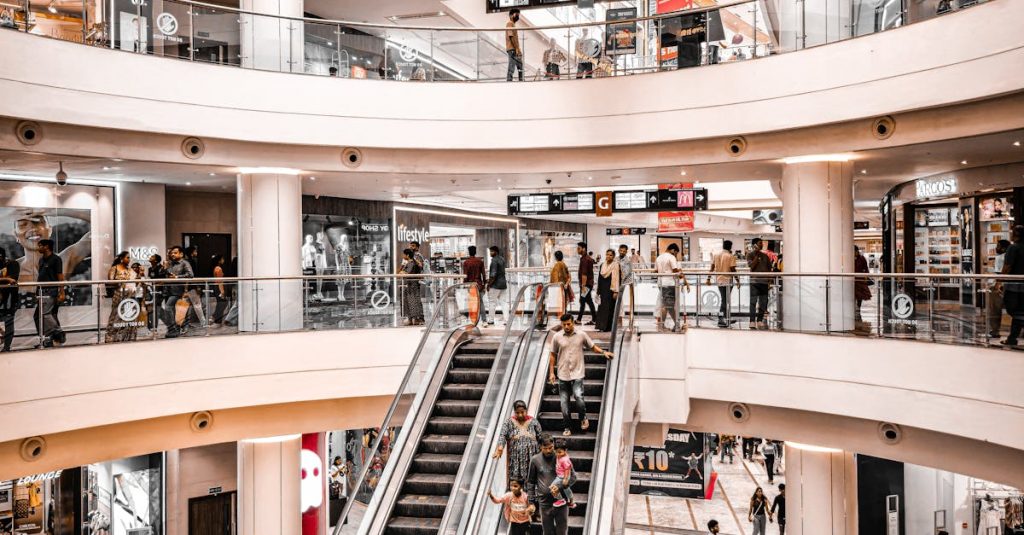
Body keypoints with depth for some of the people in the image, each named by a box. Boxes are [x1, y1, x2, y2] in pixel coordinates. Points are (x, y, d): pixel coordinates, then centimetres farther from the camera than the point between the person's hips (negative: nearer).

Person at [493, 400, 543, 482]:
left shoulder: (533, 422, 7)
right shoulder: (509, 422, 4)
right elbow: (502, 435, -10)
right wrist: (500, 448, -27)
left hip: (531, 457, 1)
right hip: (515, 459, 0)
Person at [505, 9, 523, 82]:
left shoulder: (513, 24, 23)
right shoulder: (510, 24, -6)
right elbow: (511, 37, -16)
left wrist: (518, 49, 17)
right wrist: (517, 48, -21)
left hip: (515, 50, 10)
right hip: (512, 49, -10)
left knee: (521, 67, 9)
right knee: (511, 69, -12)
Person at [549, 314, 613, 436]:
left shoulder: (581, 335, 0)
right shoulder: (557, 337, 0)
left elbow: (592, 346, 14)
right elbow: (553, 355, 7)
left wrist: (603, 352, -1)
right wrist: (551, 372, 4)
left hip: (577, 374, -2)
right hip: (563, 375, 2)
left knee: (578, 396, -19)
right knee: (564, 402, 4)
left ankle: (583, 418, 9)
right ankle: (568, 427, 19)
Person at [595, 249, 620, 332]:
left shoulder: (616, 265, -5)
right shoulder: (602, 265, 11)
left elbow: (618, 279, -9)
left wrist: (616, 292, -15)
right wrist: (598, 292, 12)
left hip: (611, 289, -5)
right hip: (603, 289, 5)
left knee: (609, 308, -2)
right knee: (602, 308, 5)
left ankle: (608, 327, 3)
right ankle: (602, 326, 11)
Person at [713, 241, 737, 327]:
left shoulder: (716, 255, 5)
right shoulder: (731, 256, -10)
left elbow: (712, 268, 5)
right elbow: (732, 269, -13)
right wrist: (737, 279, -4)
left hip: (719, 280, 5)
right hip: (727, 280, -5)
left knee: (725, 300, 16)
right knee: (725, 301, 0)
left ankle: (728, 319, 22)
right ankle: (721, 320, -3)